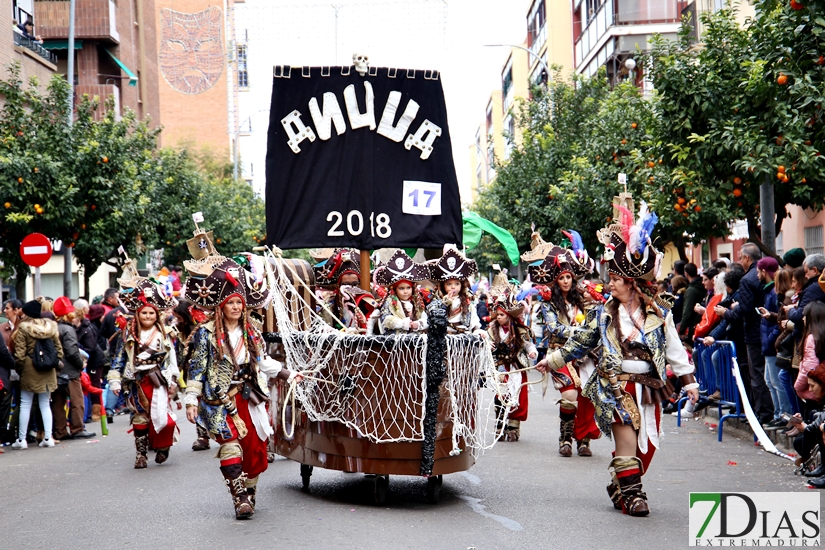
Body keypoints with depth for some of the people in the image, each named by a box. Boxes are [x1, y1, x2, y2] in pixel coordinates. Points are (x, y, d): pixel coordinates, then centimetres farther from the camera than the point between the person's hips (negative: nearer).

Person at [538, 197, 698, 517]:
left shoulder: (660, 313, 2)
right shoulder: (603, 314, 3)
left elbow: (674, 349, 6)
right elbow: (579, 344, 9)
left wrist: (688, 381, 4)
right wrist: (551, 361, 5)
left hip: (649, 385, 2)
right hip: (616, 385, -1)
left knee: (646, 443, 4)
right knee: (626, 439, -11)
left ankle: (620, 487, 18)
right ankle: (631, 493, -3)